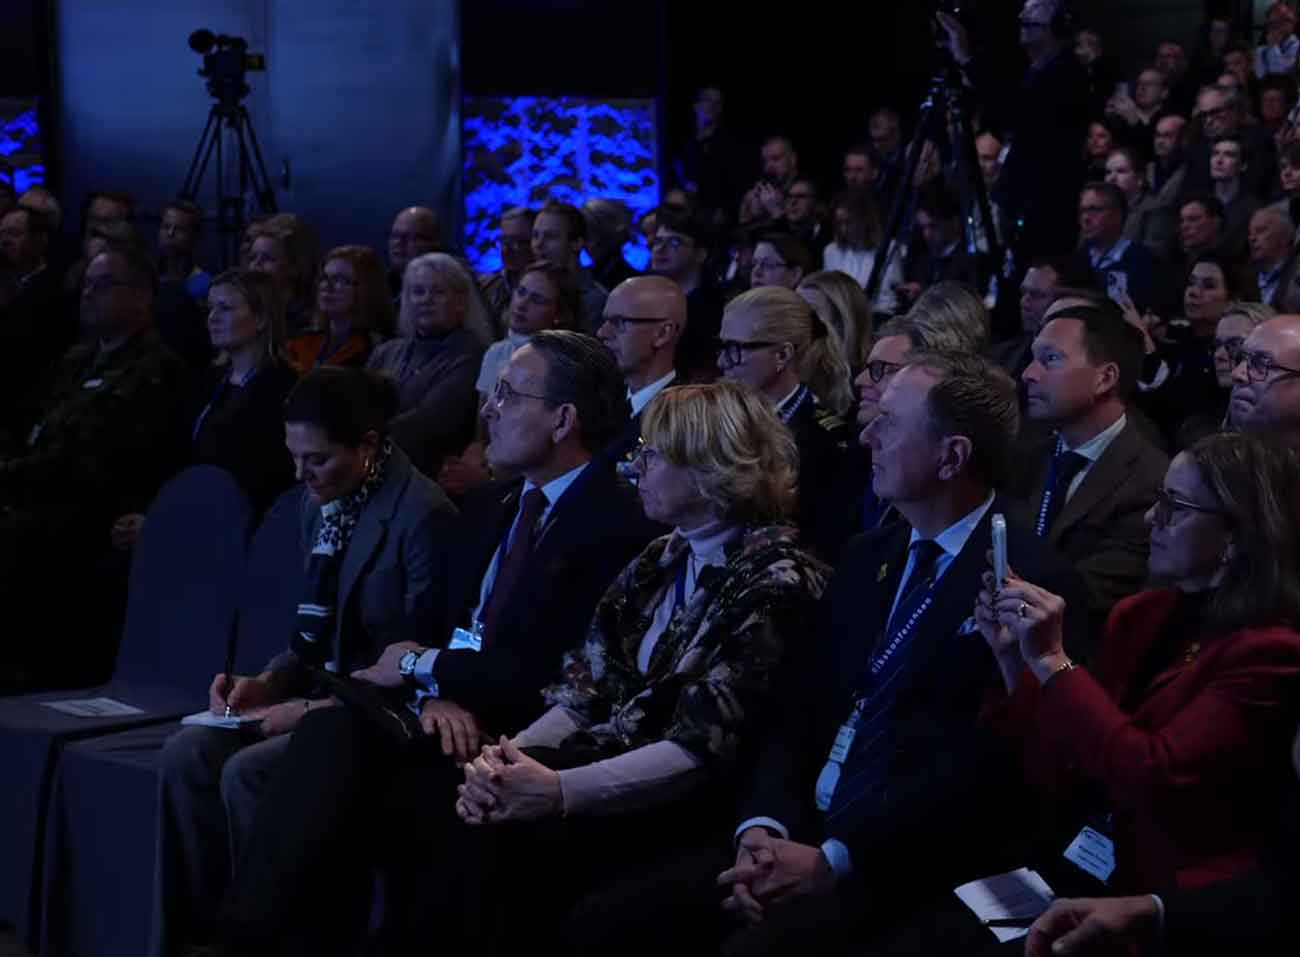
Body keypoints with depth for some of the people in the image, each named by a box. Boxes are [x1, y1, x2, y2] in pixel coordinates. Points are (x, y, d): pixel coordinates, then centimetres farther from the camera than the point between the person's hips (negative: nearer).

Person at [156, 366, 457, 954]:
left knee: (247, 771, -26)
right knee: (188, 752, -13)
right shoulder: (322, 504, 7)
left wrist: (319, 708, -20)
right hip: (329, 696, 8)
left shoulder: (423, 514, -18)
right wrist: (267, 682, -2)